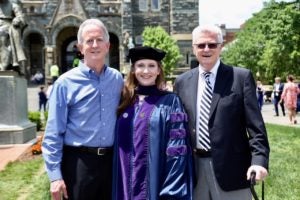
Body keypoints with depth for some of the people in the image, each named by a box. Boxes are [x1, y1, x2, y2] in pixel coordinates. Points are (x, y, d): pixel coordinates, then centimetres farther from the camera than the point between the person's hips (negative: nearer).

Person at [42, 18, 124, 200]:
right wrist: (55, 175, -11)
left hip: (110, 160, 4)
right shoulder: (66, 82, -7)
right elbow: (53, 134, -8)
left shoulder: (117, 79, 4)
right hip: (79, 161, -3)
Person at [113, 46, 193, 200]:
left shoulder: (170, 102, -4)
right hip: (125, 186, 4)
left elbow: (177, 149, -9)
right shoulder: (124, 101, 8)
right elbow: (118, 145, 11)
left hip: (155, 184, -3)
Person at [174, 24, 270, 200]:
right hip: (193, 167, 3)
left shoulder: (241, 77, -4)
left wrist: (259, 159, -18)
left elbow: (255, 124, -7)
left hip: (231, 167, -3)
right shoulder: (182, 81, 6)